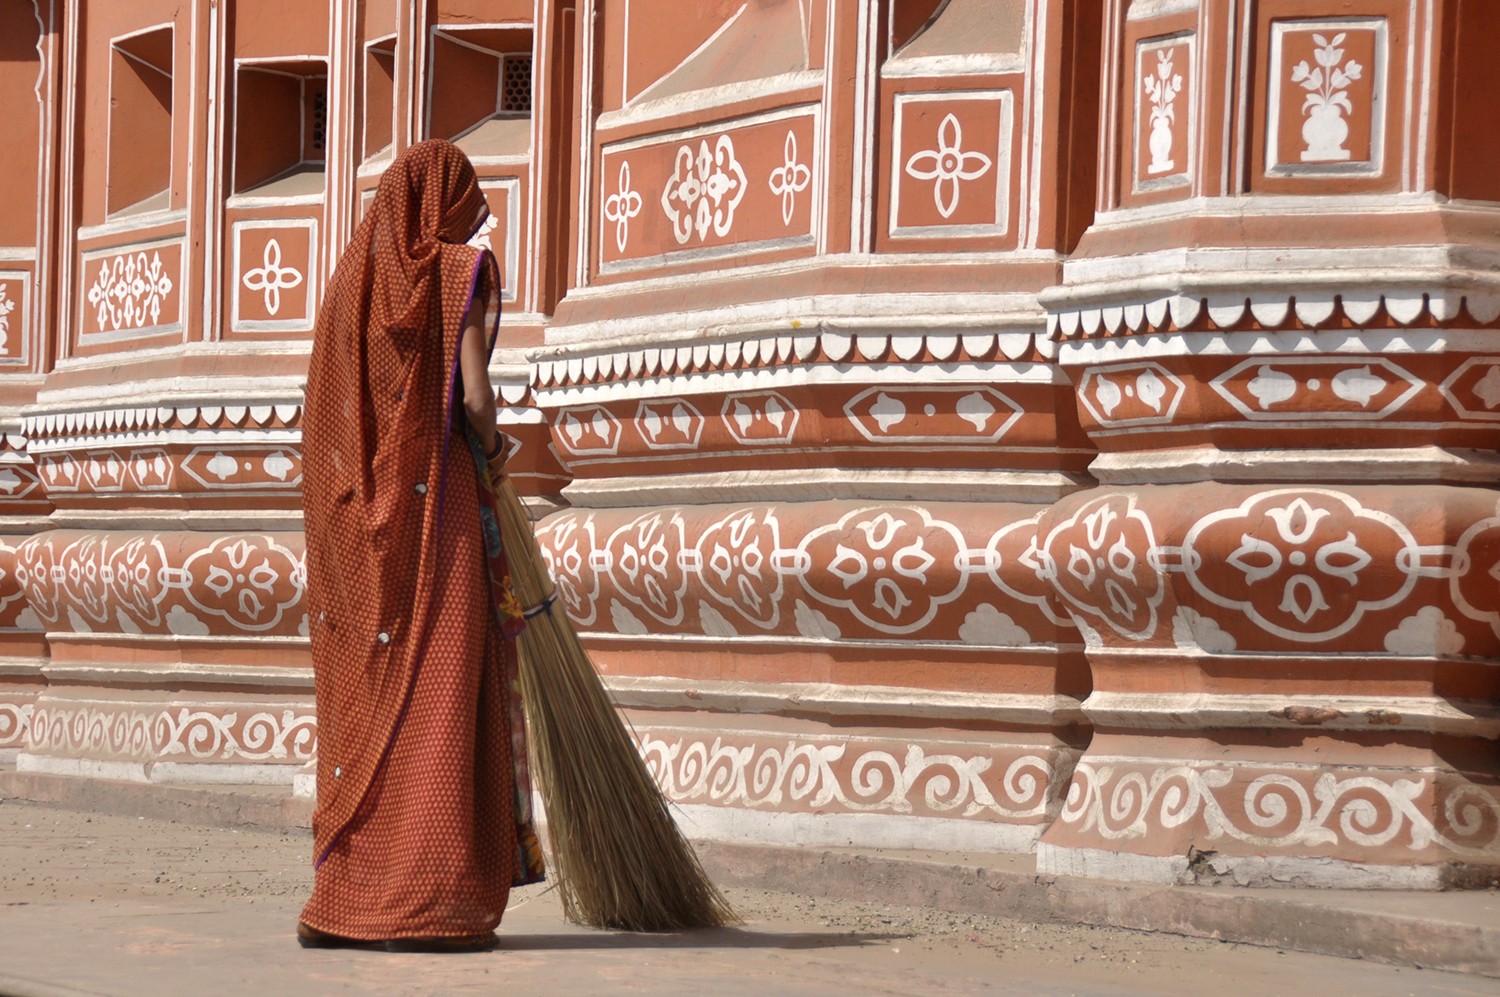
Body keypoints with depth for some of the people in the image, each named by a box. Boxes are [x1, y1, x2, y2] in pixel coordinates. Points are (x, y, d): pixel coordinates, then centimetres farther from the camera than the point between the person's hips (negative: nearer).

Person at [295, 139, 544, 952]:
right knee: (437, 694, -5)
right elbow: (475, 395, -13)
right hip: (439, 499, -6)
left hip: (357, 517, 6)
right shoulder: (462, 270, -4)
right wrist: (489, 450, 7)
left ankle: (346, 900, 7)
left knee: (363, 702, 9)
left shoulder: (353, 278, 13)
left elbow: (317, 412, 9)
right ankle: (424, 904, -10)